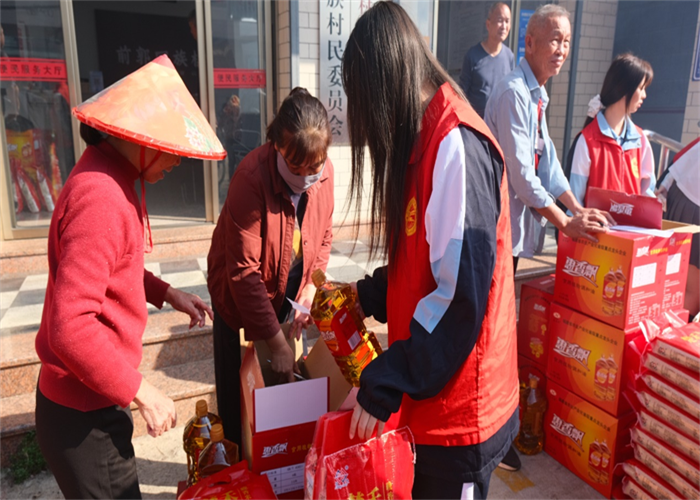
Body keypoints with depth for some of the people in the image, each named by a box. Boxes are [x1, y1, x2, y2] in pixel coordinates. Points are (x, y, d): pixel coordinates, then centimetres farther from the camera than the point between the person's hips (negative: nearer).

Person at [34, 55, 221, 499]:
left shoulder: (111, 182, 5)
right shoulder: (101, 199, -26)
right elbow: (70, 326, -29)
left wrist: (166, 293, 9)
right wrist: (140, 391, -20)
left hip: (93, 399, 9)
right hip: (84, 416, -9)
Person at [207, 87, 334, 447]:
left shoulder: (324, 172, -13)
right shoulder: (251, 178, -29)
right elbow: (244, 271, -28)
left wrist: (312, 287, -13)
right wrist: (276, 341, -26)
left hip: (288, 293, 4)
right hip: (239, 297, -4)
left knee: (288, 385, 15)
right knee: (239, 396, 6)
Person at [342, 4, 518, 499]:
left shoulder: (456, 146, -22)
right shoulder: (424, 139, 9)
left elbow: (461, 294, -26)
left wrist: (383, 384, -20)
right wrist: (370, 294, 19)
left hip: (461, 406, -8)